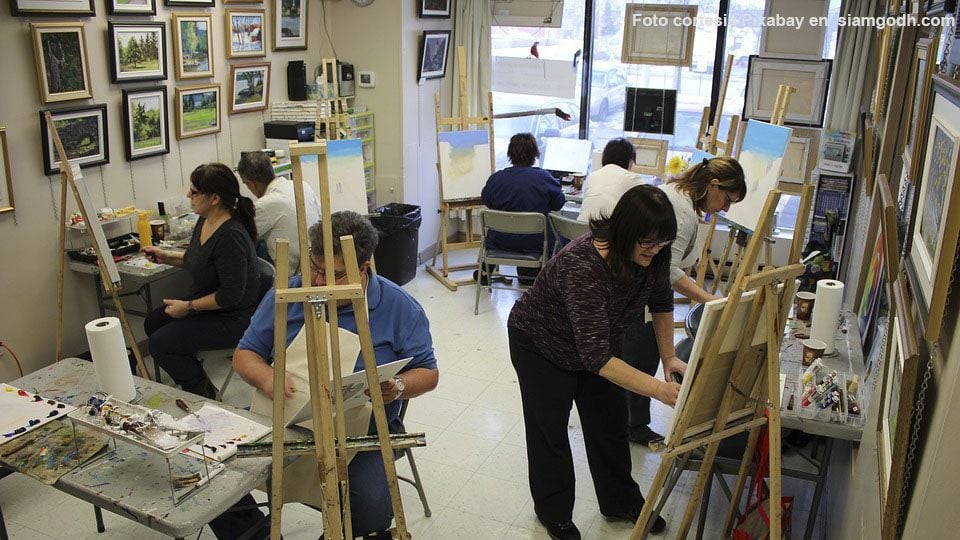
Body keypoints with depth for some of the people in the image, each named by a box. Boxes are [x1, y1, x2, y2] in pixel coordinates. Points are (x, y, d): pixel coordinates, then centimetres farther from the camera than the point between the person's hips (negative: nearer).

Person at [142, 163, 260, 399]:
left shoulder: (231, 236, -30)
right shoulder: (205, 221, 0)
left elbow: (230, 295, -27)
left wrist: (188, 307, -18)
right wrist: (167, 256, 8)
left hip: (232, 319, -10)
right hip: (205, 302, 10)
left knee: (160, 343, -12)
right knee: (152, 323, 13)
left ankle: (203, 395, 7)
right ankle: (199, 380, 22)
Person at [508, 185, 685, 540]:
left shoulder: (651, 256, -20)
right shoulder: (583, 266, -41)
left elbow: (661, 303, 3)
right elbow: (596, 357, -43)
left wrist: (669, 356, -2)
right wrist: (659, 390, -47)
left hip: (601, 340, 6)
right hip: (542, 347, -6)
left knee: (611, 424, 13)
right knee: (550, 431, 5)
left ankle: (621, 502, 34)